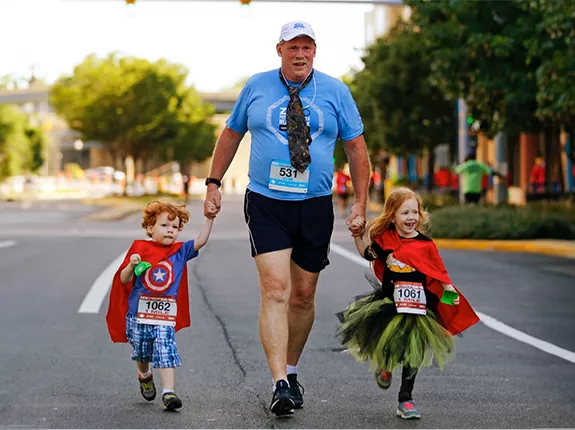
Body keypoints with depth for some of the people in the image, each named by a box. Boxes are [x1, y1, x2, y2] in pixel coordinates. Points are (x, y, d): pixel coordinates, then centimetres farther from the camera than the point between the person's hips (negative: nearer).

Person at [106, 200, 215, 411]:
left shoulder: (179, 251, 3)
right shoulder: (139, 248, -2)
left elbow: (200, 241, -11)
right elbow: (124, 280, -2)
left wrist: (209, 219, -20)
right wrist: (132, 266, -22)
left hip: (165, 316, 0)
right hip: (138, 314, 0)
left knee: (167, 352, -14)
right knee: (141, 352, 17)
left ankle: (168, 392, -16)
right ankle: (145, 376, 47)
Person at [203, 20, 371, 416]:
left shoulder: (336, 91, 4)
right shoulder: (256, 87, 4)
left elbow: (356, 148, 7)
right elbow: (231, 134, 16)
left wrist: (360, 203, 1)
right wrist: (214, 183, 10)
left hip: (316, 206, 1)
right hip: (266, 204, -1)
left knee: (303, 295, 8)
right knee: (274, 290, -14)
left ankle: (291, 369, 29)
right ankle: (280, 384, -18)